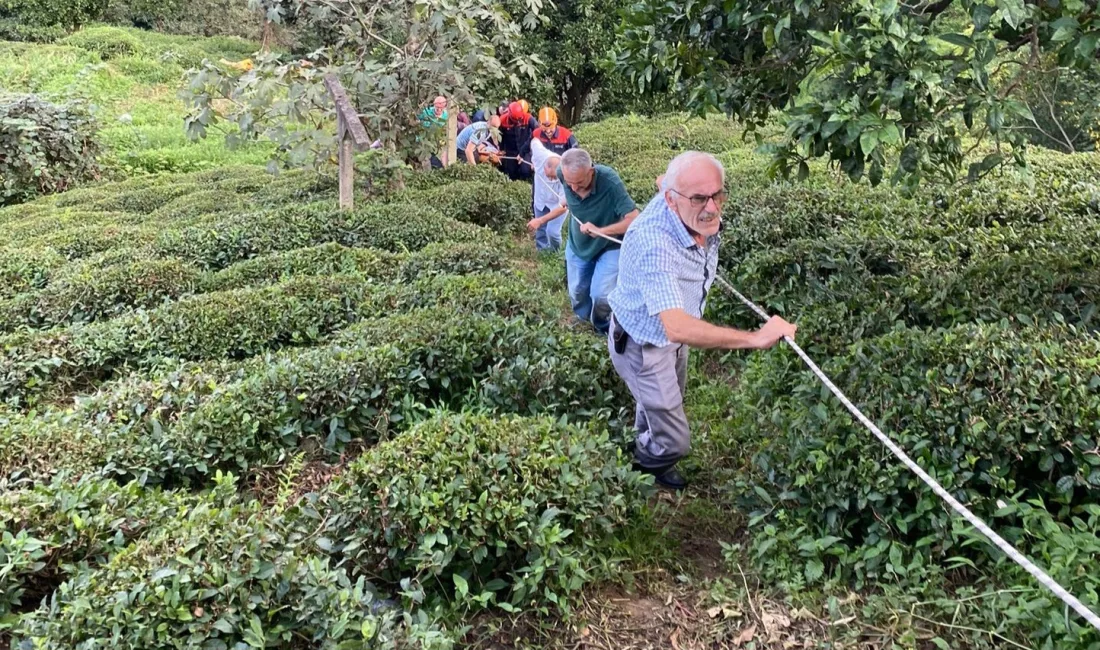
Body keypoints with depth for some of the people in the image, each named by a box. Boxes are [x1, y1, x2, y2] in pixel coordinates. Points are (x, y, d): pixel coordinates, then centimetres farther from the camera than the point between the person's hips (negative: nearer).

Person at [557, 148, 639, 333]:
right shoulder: (563, 174, -23)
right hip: (577, 245, 4)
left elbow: (635, 220, -35)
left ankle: (605, 329, 17)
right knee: (577, 295, 16)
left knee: (601, 296, -15)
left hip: (610, 246, -4)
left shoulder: (610, 182, -36)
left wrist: (601, 230, -39)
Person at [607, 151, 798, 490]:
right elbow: (676, 327, -55)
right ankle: (644, 468, 40)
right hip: (642, 345, -8)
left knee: (667, 403, 33)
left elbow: (663, 181, 6)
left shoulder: (703, 218, -21)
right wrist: (756, 338, -53)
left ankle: (642, 442, 66)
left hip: (672, 334, 8)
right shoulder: (653, 244, -45)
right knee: (673, 441, 3)